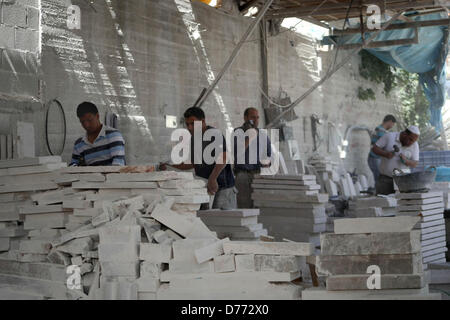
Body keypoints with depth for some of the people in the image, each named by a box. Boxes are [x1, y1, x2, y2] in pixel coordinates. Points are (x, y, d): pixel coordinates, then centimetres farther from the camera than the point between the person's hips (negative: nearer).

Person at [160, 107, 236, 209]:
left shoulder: (215, 134, -12)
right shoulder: (193, 140, 14)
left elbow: (223, 159, -25)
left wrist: (212, 179, -36)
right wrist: (170, 165, 13)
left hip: (222, 187, -7)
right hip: (203, 187, 7)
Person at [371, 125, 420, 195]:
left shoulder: (414, 145, -3)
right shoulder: (389, 136, -7)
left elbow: (414, 164, -1)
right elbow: (374, 148, -6)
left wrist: (405, 160, -22)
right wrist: (386, 154, -24)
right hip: (385, 178, -1)